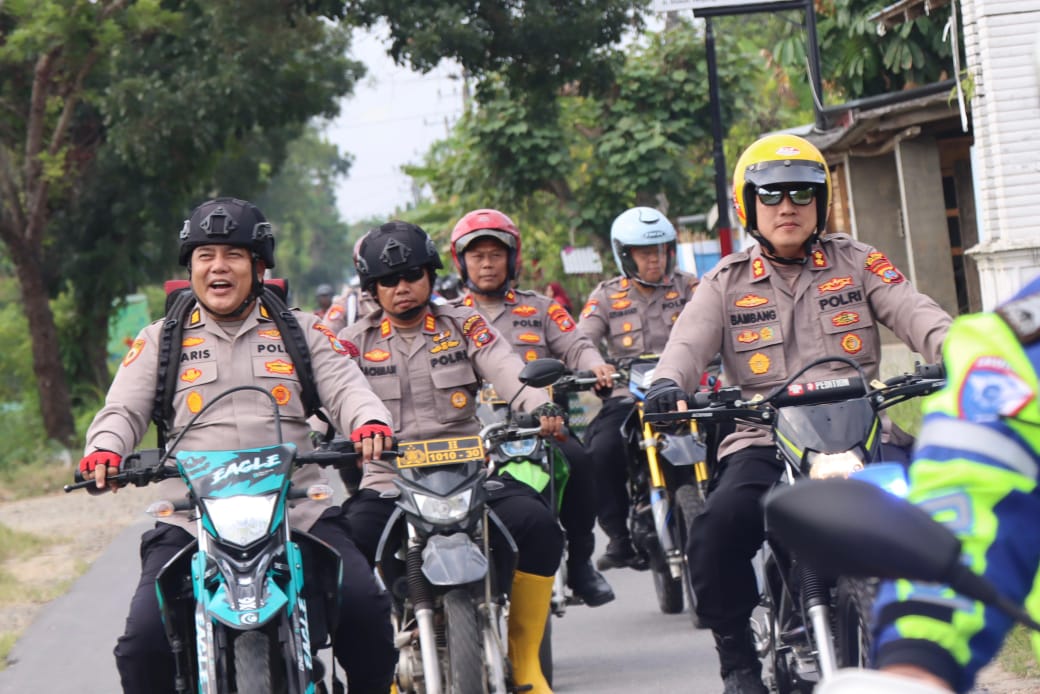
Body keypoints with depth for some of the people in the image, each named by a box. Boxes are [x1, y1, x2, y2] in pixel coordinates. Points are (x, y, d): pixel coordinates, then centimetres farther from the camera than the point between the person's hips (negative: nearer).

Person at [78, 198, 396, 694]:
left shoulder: (300, 331, 16)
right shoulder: (160, 340, 16)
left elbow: (344, 386, 5)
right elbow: (124, 409, 7)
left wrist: (370, 423, -19)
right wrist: (104, 449, -17)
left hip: (299, 513, 0)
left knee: (364, 606, -23)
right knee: (145, 639, -20)